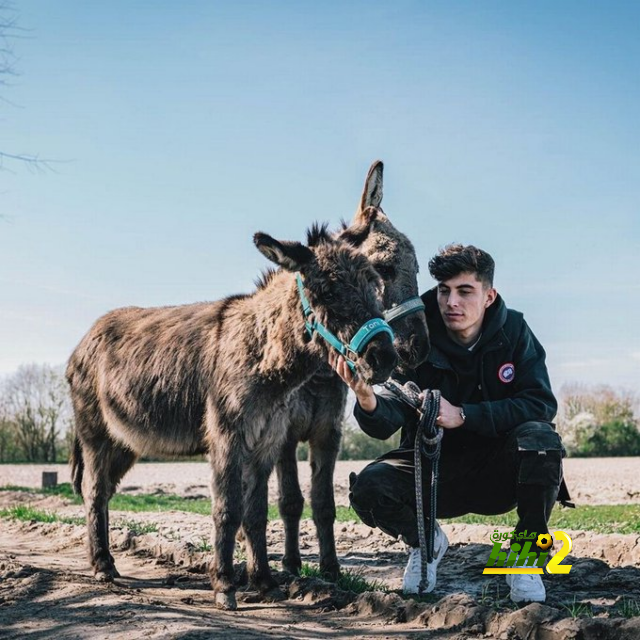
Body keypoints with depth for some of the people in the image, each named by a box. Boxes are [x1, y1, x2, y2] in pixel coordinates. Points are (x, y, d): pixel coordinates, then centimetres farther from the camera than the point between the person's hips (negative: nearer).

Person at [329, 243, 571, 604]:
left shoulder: (513, 331, -9)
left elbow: (541, 405, -19)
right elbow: (385, 424, -22)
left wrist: (462, 415, -29)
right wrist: (368, 401, -47)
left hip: (498, 475, 0)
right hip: (433, 472, 1)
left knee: (540, 437, -32)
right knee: (369, 486, -27)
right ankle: (425, 542, 9)